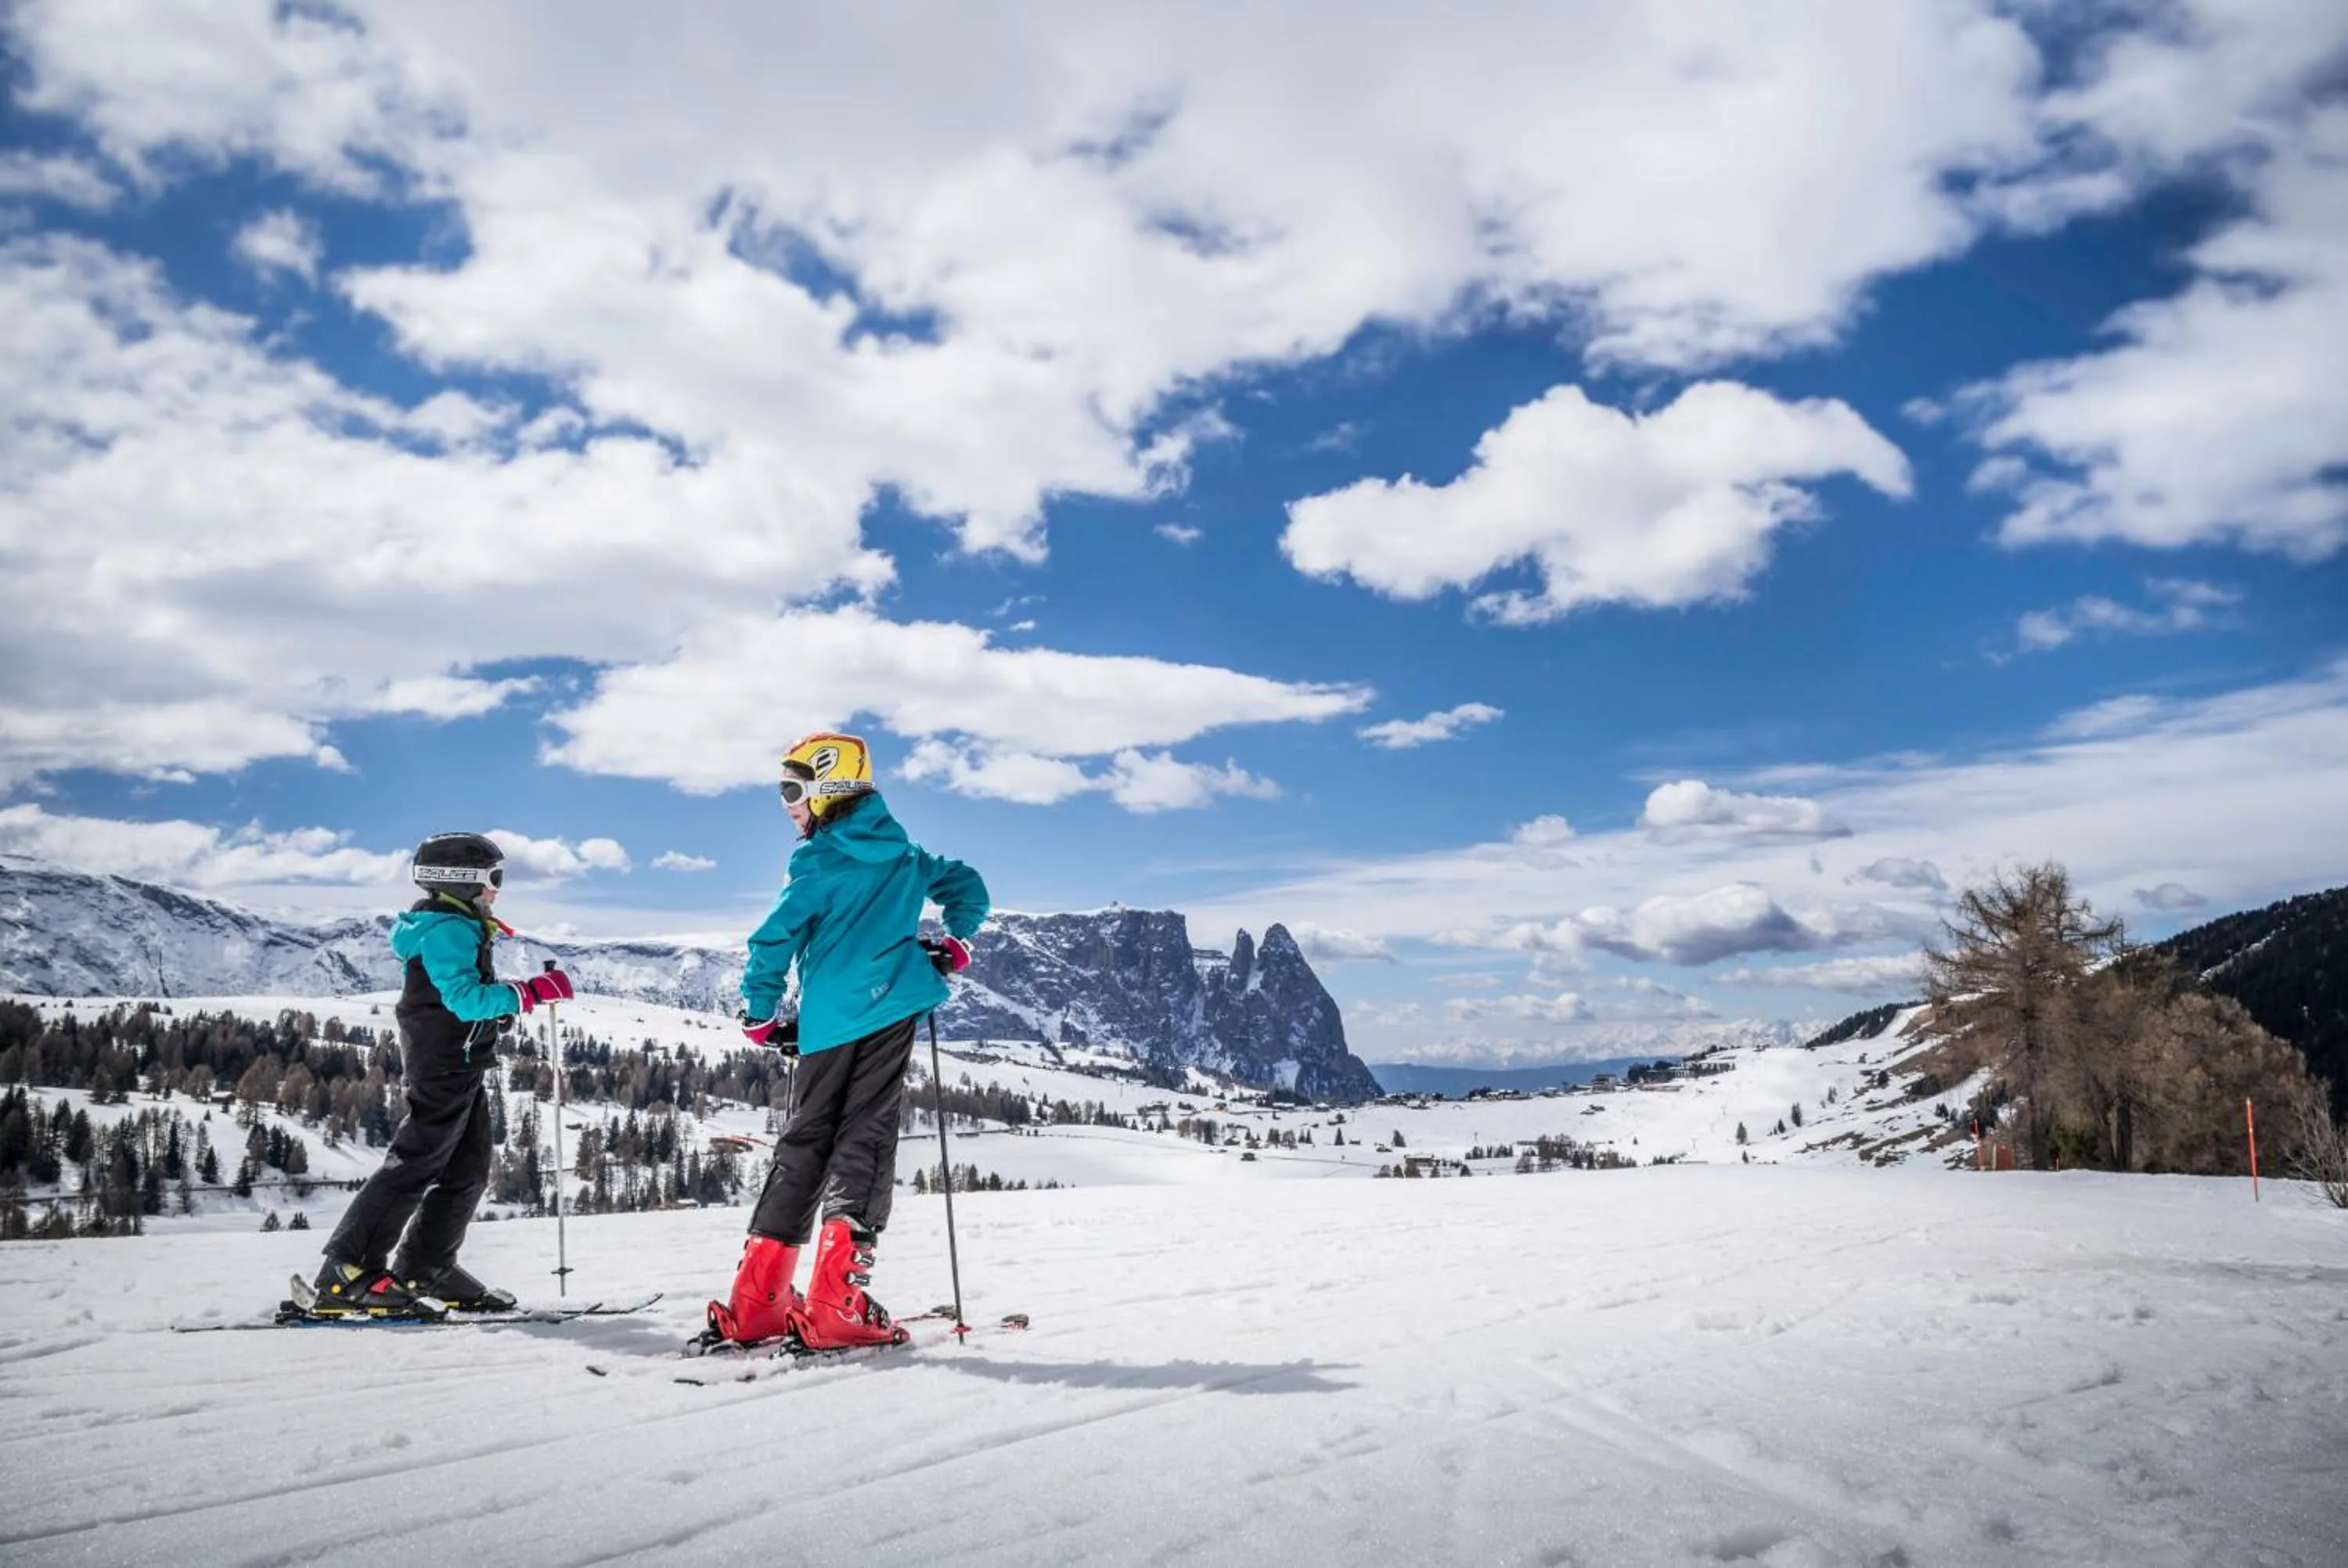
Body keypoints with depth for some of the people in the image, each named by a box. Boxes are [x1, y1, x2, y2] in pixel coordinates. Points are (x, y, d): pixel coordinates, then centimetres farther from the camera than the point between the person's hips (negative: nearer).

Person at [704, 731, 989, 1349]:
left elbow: (775, 941, -6)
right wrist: (953, 948, 33)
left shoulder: (819, 861, -2)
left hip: (831, 1022, -2)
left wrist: (760, 1018, 5)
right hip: (892, 1009, 2)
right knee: (865, 1139, -1)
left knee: (804, 1143, 8)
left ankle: (756, 1302, 10)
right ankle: (836, 1304, -11)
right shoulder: (904, 855, 13)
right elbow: (969, 888, 22)